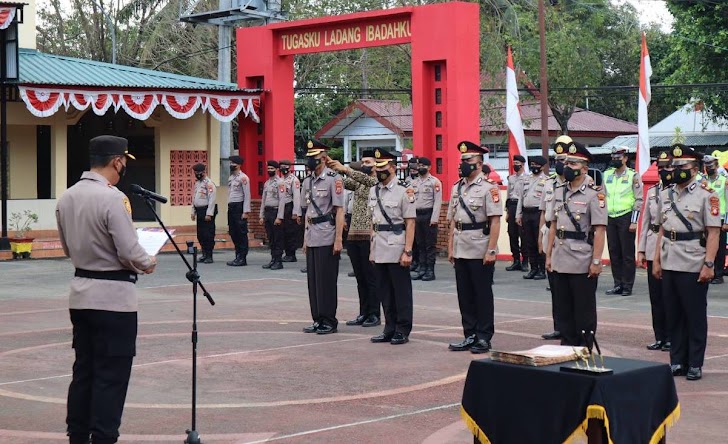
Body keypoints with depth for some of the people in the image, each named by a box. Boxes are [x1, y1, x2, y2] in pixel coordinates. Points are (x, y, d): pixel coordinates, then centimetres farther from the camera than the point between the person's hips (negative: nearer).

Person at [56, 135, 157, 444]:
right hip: (113, 296, -8)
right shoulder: (113, 198, -18)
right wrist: (148, 263, 0)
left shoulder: (66, 198, 5)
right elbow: (129, 252, -18)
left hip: (80, 295, 8)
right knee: (111, 377, 0)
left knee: (83, 371, 16)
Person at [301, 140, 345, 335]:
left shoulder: (333, 179, -8)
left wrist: (338, 240, -15)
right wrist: (305, 238, 17)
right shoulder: (308, 182, 14)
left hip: (327, 239, -7)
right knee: (313, 280, 9)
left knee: (326, 281, -4)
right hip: (312, 239, 8)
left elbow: (339, 211, -11)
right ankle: (317, 319, 17)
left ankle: (329, 321, 4)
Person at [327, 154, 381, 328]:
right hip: (353, 235, 6)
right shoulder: (357, 183, 15)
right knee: (360, 278, 10)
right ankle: (363, 314, 16)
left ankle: (374, 315, 6)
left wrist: (345, 169, -32)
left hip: (368, 237, -6)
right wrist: (335, 169, -18)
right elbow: (343, 182, 0)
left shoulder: (379, 183, -4)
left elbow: (366, 179, -23)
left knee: (370, 277, -1)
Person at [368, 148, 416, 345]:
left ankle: (402, 331, 7)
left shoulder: (404, 192, -7)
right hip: (379, 251, 7)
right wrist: (372, 249, 15)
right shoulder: (373, 191, 13)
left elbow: (410, 224, -10)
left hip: (396, 250, -7)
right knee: (384, 292, 11)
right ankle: (390, 329, 20)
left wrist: (407, 252, -15)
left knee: (401, 291, 1)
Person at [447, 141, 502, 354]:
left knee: (483, 295, 1)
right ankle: (470, 336, 19)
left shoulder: (488, 187, -9)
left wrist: (491, 250, -18)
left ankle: (484, 338, 8)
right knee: (464, 295, 10)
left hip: (481, 252, -7)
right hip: (461, 251, 7)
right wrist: (450, 248, 11)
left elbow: (495, 221, -13)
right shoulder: (457, 187, 12)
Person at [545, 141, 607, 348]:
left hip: (583, 262, -6)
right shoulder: (559, 192, 11)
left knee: (584, 311, 3)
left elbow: (599, 230, -13)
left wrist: (596, 261, -17)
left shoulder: (594, 194, -9)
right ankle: (566, 346, 23)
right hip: (560, 261, 6)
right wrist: (548, 255, 11)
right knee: (564, 309, 13)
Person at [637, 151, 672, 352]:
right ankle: (660, 337, 16)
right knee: (656, 296, 8)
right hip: (653, 249, 5)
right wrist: (641, 249, 12)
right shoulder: (652, 191, 12)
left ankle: (671, 338, 9)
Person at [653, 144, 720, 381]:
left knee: (695, 317, 2)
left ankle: (695, 365, 10)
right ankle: (677, 362, 19)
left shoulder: (706, 195, -7)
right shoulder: (665, 195, 12)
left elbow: (713, 233, -10)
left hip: (694, 267, -6)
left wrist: (709, 264, -16)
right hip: (669, 265, 6)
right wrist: (656, 260, 11)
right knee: (673, 317, 10)